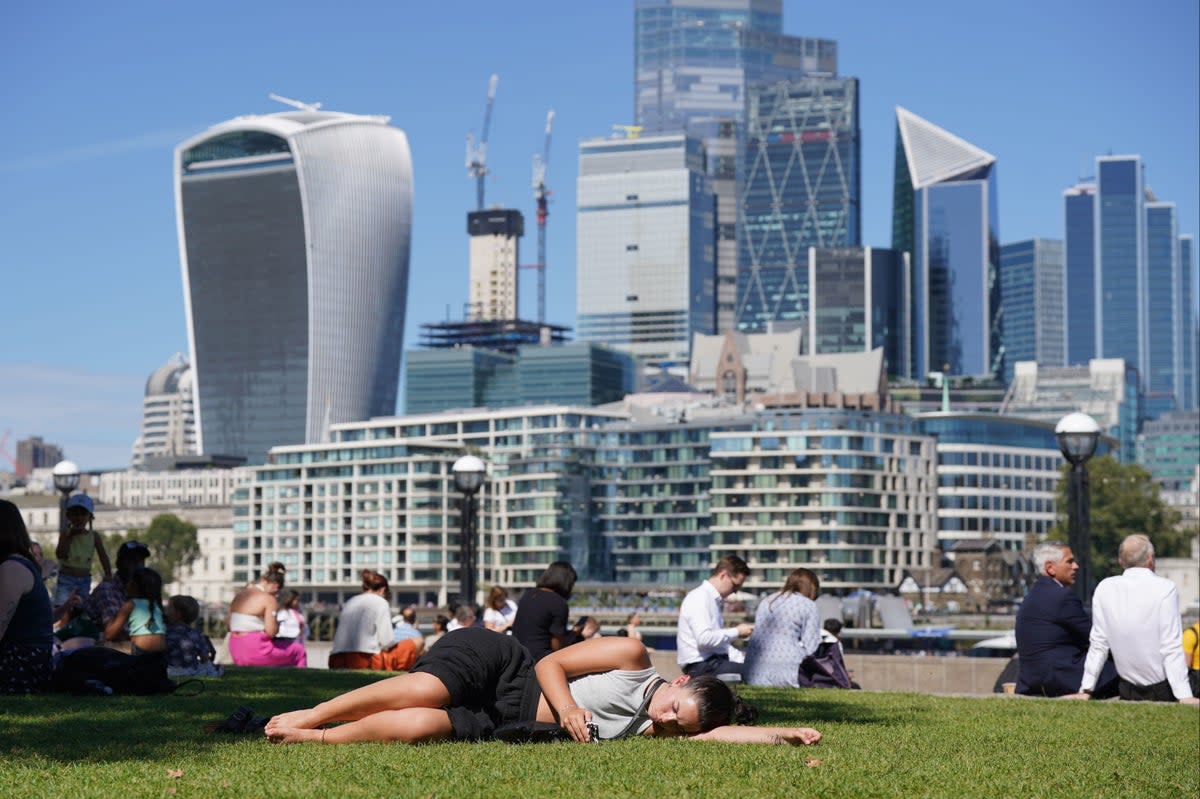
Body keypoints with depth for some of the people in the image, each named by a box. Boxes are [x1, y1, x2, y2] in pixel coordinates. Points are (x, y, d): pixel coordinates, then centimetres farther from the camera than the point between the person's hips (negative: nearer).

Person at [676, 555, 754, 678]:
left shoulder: (713, 599, 19)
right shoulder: (700, 598, -10)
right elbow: (703, 639, -23)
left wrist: (744, 661, 8)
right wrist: (736, 632, -13)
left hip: (714, 661, 9)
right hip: (701, 666, -9)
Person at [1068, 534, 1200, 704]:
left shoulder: (1104, 588, 1)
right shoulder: (1165, 588, -9)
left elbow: (1098, 645, 3)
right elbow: (1171, 648, -13)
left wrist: (1085, 690, 7)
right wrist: (1185, 696, -13)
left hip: (1128, 691, 4)